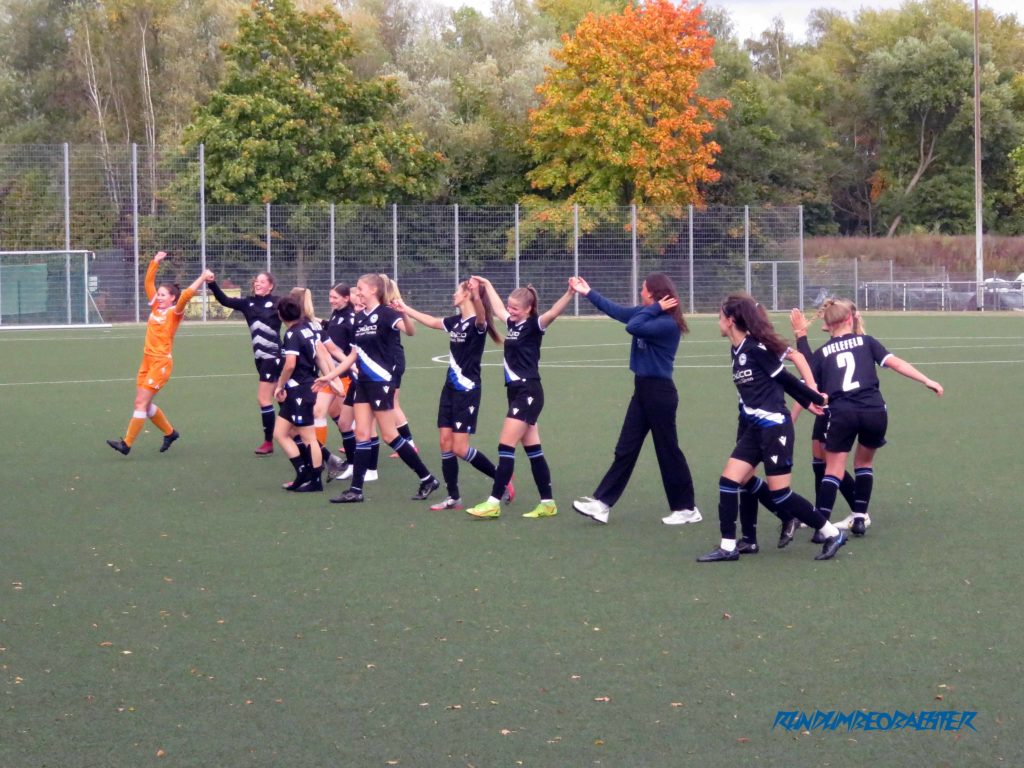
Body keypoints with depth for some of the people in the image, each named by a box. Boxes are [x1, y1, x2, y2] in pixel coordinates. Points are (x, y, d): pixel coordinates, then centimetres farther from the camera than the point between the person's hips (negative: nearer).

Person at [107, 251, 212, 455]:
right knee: (144, 403, 12)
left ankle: (127, 443, -5)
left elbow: (186, 295, -26)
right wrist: (155, 262, 11)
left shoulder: (175, 312, -9)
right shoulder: (155, 307, 10)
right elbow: (149, 283, 16)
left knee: (141, 402, -8)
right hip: (148, 359, 8)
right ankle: (170, 432, 29)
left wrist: (203, 278, -29)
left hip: (161, 362, -8)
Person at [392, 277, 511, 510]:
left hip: (467, 391, -8)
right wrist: (406, 309, 36)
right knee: (445, 443, 5)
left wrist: (477, 295, -58)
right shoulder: (455, 322, 9)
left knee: (460, 448, -9)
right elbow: (432, 322, 28)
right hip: (451, 388, 8)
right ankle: (454, 497, 12)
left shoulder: (477, 323, -15)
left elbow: (481, 316, -40)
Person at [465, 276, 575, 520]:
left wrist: (569, 293, -45)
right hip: (516, 392, 9)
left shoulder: (534, 326, -10)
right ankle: (548, 503, 12)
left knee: (506, 447, -9)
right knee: (533, 450, 9)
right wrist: (487, 285, 43)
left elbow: (553, 313, -29)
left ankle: (494, 503, -7)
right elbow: (498, 309, 33)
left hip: (528, 393, -9)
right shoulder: (513, 323, 12)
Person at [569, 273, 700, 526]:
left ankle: (686, 509, 13)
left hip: (659, 393, -9)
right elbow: (616, 311, 18)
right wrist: (588, 293, 22)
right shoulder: (648, 314, 7)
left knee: (668, 451, 1)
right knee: (625, 449, 7)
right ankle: (602, 503, 8)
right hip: (643, 390, 9)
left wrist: (654, 308, -19)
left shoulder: (667, 324, -19)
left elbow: (633, 327, -31)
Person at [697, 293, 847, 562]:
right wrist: (806, 402, 17)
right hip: (754, 428, 9)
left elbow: (784, 378, -7)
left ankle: (832, 534, 9)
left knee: (779, 492, -4)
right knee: (729, 481, 1)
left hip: (774, 426, -9)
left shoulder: (757, 347, -17)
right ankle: (728, 547, 7)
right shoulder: (738, 350, 11)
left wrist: (814, 399, 2)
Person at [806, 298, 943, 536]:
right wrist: (927, 381, 4)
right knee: (864, 463, 23)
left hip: (841, 414, -1)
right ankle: (859, 519, 19)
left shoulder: (821, 353, 15)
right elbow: (894, 362, 4)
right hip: (874, 412, 1)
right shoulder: (866, 341, 14)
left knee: (833, 470, 5)